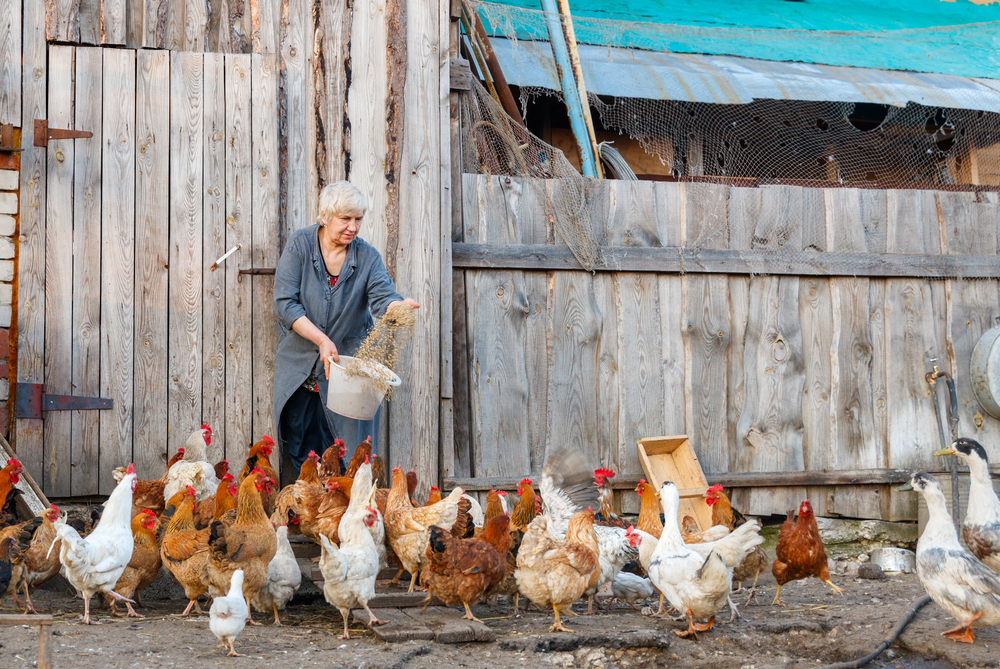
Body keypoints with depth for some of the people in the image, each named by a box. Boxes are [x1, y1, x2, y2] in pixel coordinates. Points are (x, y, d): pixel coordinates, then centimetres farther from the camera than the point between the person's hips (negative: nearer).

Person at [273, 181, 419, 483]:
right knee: (299, 450, 5)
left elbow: (383, 297, -19)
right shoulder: (299, 245, -8)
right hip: (300, 365, 0)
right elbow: (284, 304, -13)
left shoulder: (367, 257, -5)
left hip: (349, 360, 0)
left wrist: (400, 308, -43)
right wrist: (321, 339, -22)